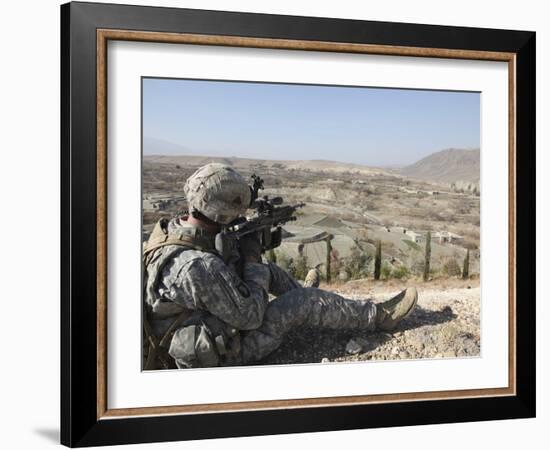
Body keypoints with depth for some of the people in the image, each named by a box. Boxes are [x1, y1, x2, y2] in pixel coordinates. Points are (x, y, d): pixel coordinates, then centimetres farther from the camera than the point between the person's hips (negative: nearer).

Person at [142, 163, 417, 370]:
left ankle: (318, 304, 37)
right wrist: (252, 260, -14)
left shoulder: (170, 229, -7)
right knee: (304, 302, -8)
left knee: (268, 272, 15)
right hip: (222, 356, -9)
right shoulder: (197, 267, -35)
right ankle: (379, 316, 8)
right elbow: (250, 316, -24)